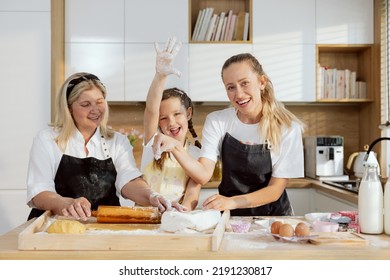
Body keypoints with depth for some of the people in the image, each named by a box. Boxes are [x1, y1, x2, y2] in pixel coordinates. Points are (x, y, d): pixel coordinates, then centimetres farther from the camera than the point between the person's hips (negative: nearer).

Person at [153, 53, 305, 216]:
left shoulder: (288, 128, -9)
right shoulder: (216, 121, -2)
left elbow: (275, 190, -9)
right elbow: (203, 175, -11)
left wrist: (233, 201, -24)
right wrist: (175, 148, -28)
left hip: (272, 215, -1)